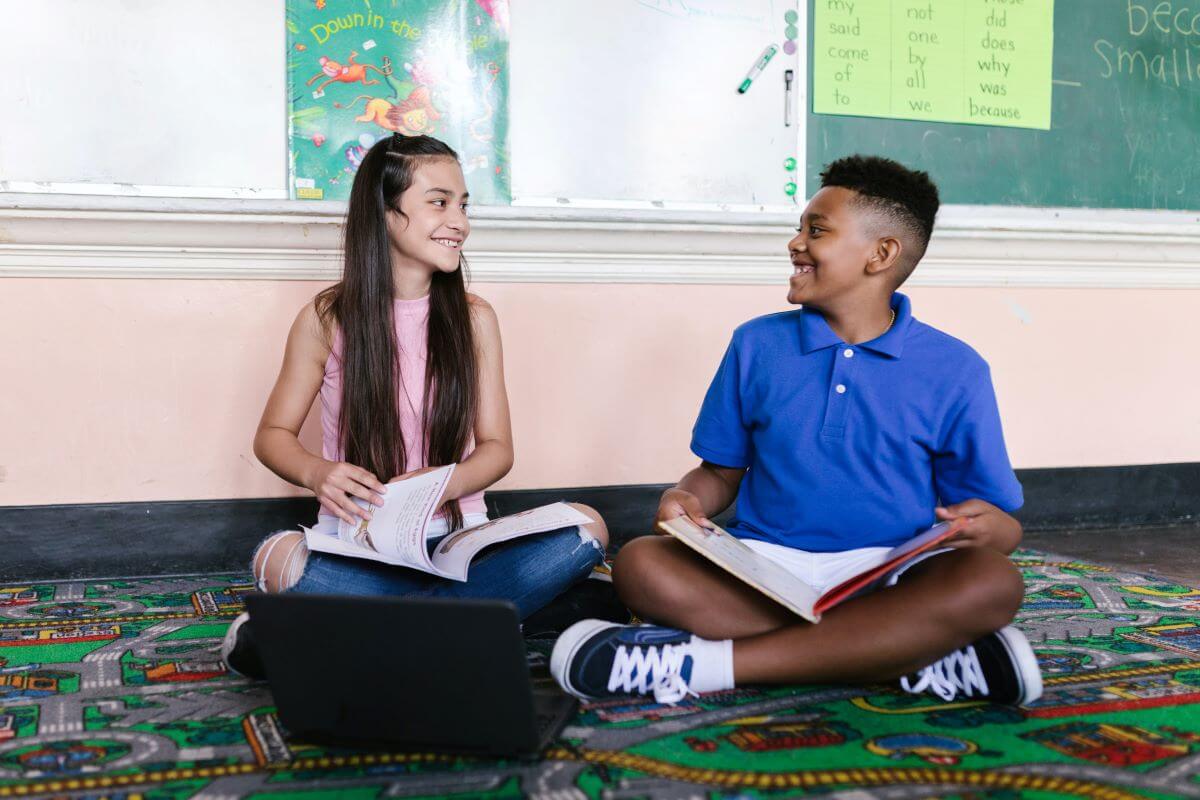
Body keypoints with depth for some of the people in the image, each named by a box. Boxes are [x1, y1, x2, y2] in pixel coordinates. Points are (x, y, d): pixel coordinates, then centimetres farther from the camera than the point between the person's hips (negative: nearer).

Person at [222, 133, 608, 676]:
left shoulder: (474, 319, 4)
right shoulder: (327, 319, 0)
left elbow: (497, 447, 5)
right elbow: (272, 435, 6)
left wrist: (442, 483, -17)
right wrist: (317, 474, -17)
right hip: (357, 544, -3)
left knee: (585, 528, -26)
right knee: (280, 558, -36)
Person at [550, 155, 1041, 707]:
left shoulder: (955, 371, 3)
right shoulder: (757, 345, 10)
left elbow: (1002, 526, 5)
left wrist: (990, 526, -20)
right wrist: (686, 499, -8)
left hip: (889, 580, -1)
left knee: (993, 582, -32)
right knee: (640, 565, -26)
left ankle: (703, 663, -30)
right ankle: (919, 654, -28)